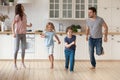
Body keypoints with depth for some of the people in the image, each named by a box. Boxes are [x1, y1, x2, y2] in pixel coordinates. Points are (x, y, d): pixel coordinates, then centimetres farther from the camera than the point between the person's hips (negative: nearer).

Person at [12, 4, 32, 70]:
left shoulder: (24, 15, 6)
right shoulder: (17, 16, -14)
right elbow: (13, 24, -16)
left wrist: (29, 25, 6)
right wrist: (13, 33, -24)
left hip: (23, 34, 6)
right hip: (18, 34, -6)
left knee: (23, 48, 9)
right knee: (17, 49, -1)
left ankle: (22, 62, 23)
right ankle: (15, 63, 8)